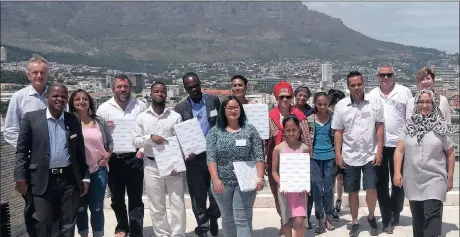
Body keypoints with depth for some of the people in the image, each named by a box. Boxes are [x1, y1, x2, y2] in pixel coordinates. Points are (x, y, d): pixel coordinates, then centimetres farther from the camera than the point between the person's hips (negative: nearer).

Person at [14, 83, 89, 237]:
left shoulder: (73, 120, 7)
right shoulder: (31, 118, 0)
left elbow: (80, 151, 10)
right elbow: (22, 149, 0)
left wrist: (85, 177, 7)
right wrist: (21, 177, -6)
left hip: (69, 179, 2)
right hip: (43, 180, -2)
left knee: (68, 224, 10)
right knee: (43, 224, 5)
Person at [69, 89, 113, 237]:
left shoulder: (100, 122, 6)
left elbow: (110, 142, 13)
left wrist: (108, 155, -3)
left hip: (98, 170, 1)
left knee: (97, 208, 8)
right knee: (80, 208, 11)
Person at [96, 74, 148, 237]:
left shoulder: (141, 106, 2)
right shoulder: (104, 108, 1)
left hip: (134, 157, -1)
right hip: (114, 158, 1)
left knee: (135, 198, 5)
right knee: (116, 197, 15)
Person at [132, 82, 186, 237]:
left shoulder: (176, 116, 0)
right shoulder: (142, 117, 4)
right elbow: (135, 141, 2)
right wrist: (150, 137, -16)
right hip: (152, 166, 1)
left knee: (178, 204, 4)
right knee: (156, 206, 9)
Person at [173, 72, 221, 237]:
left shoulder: (214, 101, 4)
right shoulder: (180, 108, 1)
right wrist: (185, 153, -15)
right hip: (194, 158, 0)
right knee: (198, 197, 7)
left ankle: (213, 218, 36)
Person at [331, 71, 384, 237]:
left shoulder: (375, 103, -4)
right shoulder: (341, 106, -2)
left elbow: (379, 127, -1)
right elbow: (338, 131, 2)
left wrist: (379, 151, -5)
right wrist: (338, 154, -3)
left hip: (370, 155, -1)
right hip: (349, 156, 1)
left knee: (371, 189, -2)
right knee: (352, 191, 9)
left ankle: (371, 217, 25)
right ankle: (355, 222, 24)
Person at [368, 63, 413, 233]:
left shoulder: (404, 92, -1)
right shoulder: (372, 95, 6)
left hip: (399, 143, -2)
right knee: (381, 183, 6)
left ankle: (395, 214, 30)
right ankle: (386, 219, 17)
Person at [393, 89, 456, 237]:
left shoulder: (441, 127, -1)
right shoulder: (409, 126, 3)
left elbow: (450, 153, 4)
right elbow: (399, 150, 1)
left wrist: (450, 178, 3)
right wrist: (397, 172, -8)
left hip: (434, 179, -3)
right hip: (412, 180, 3)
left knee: (432, 216, -12)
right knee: (417, 217, 15)